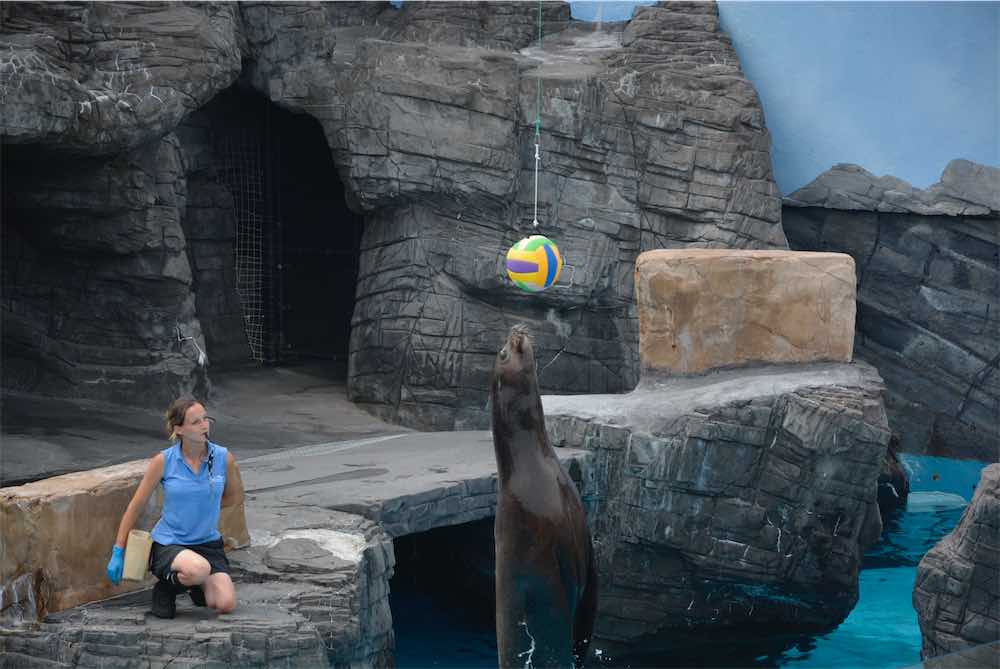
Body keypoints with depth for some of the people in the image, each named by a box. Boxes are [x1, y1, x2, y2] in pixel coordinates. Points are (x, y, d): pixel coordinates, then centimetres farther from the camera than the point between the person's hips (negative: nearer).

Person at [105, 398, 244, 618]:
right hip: (168, 544, -3)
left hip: (208, 543, 3)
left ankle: (195, 586, 18)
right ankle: (166, 587, -2)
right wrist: (118, 553, -2)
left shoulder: (224, 458, -6)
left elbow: (235, 497, 14)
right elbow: (135, 506, -2)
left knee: (226, 604, -17)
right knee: (199, 568, -37)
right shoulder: (163, 461, -11)